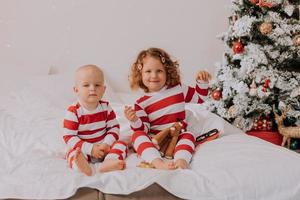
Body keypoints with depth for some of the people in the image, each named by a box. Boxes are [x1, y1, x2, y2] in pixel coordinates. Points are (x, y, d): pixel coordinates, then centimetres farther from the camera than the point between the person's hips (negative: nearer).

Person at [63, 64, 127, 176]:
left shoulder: (106, 107, 0)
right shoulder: (73, 112, -13)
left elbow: (114, 127, 3)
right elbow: (69, 137, -15)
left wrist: (106, 144, -16)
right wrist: (90, 149, -23)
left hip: (103, 147, 4)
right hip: (83, 150, -3)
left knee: (121, 145, -16)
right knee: (72, 153, -31)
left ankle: (108, 162, -44)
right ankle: (82, 166, -64)